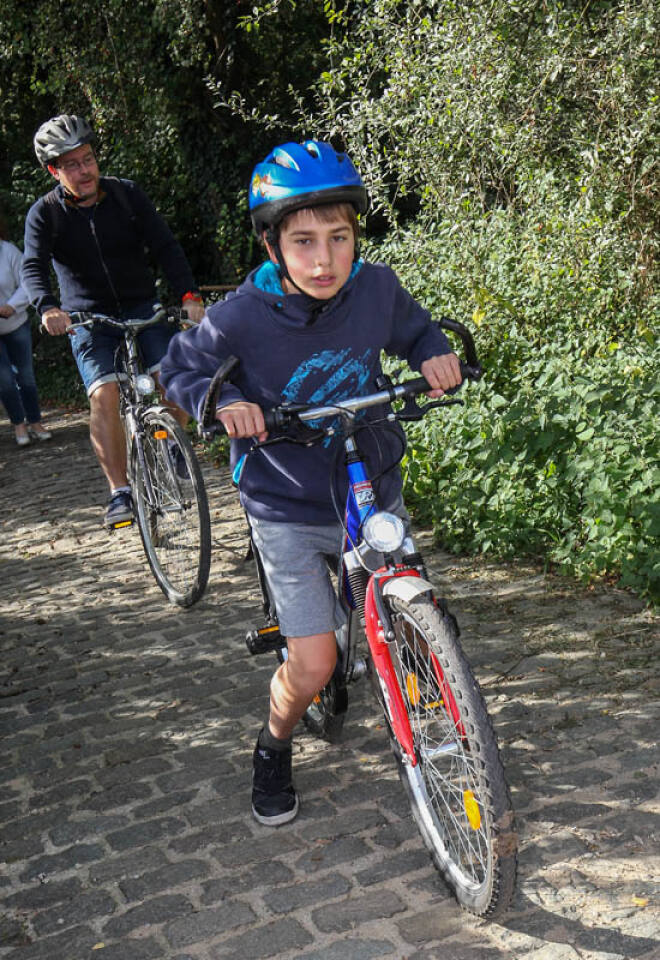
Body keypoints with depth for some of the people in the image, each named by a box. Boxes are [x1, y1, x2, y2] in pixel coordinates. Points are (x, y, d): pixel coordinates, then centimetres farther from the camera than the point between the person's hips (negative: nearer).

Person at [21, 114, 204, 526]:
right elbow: (33, 268, -18)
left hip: (142, 305, 1)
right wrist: (48, 307, -40)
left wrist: (189, 294, -23)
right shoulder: (45, 214, -6)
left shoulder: (127, 194, -3)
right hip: (89, 317, -1)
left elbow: (165, 245, -7)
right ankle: (120, 491, -12)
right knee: (104, 396, -20)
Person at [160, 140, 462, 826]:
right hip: (288, 510, -3)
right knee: (313, 665, -7)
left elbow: (415, 330, 11)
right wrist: (223, 401, -24)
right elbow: (180, 367, -4)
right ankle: (274, 749, 26)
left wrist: (435, 354, -12)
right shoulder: (243, 317, -20)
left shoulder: (377, 288, -11)